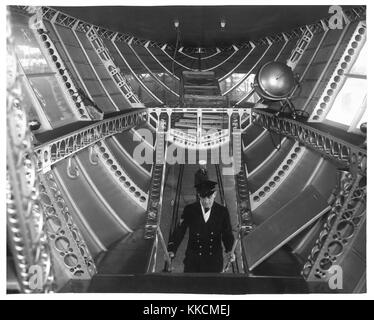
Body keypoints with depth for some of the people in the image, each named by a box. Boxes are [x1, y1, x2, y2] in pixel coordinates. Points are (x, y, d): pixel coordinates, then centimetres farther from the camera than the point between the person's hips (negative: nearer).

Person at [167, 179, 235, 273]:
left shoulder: (222, 211, -3)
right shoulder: (189, 210, -5)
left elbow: (227, 234, 1)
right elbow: (179, 231, -5)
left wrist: (229, 251, -17)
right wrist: (171, 250, -19)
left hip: (214, 261, 1)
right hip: (192, 261, 0)